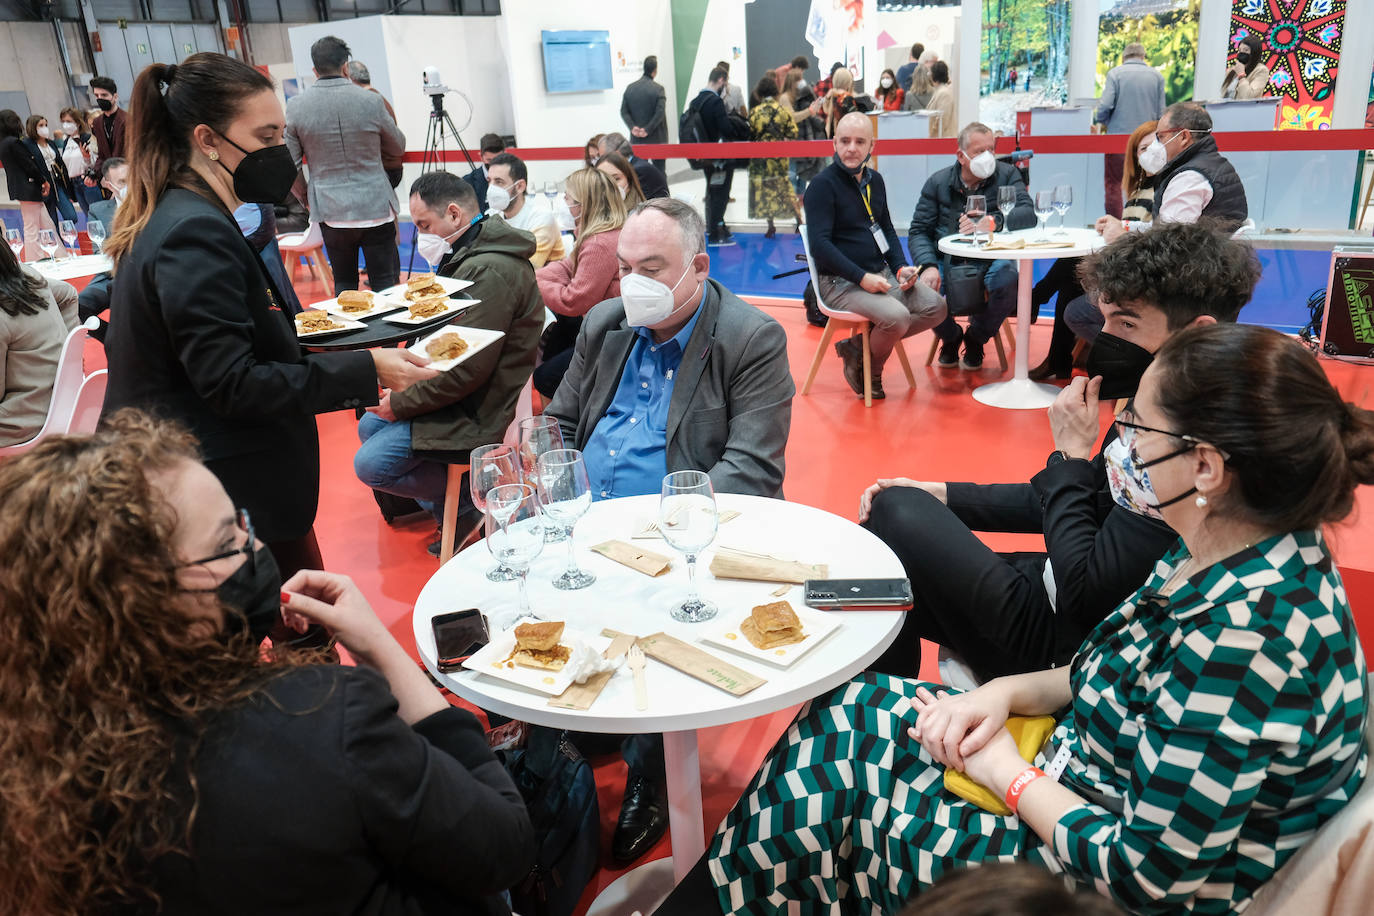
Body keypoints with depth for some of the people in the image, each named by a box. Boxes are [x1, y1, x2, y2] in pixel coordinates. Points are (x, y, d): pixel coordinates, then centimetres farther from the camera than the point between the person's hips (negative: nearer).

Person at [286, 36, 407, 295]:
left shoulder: (296, 107, -3)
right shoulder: (372, 101, -7)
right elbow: (398, 147, 9)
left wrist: (307, 199, 19)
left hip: (330, 211, 1)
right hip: (375, 207, -1)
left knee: (343, 285, 12)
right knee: (384, 283, 5)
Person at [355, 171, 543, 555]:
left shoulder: (490, 272, -25)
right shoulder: (468, 256, 9)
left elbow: (467, 370, -27)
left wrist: (400, 404, -15)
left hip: (480, 413, -11)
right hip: (457, 396, 11)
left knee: (369, 464, -11)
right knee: (369, 426, 17)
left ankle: (467, 506, 3)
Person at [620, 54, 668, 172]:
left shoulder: (630, 88, 3)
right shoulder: (658, 89, -10)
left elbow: (624, 111, 0)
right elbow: (660, 113, -17)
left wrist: (632, 127, -5)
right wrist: (648, 130, -13)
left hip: (637, 140, 4)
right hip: (656, 140, -3)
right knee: (659, 172, 5)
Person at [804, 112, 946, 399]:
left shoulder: (875, 181, 14)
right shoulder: (822, 185, -10)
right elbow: (820, 244, -17)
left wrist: (901, 268, 5)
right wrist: (862, 278, -22)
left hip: (882, 273, 8)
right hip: (841, 282, -8)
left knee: (935, 307, -7)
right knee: (896, 317, -29)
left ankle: (857, 345, -1)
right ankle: (868, 373, 1)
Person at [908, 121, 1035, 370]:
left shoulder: (1007, 174, 5)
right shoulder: (938, 182, 7)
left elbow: (1028, 214, -11)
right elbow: (918, 231, 0)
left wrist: (994, 222, -32)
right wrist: (928, 266, -21)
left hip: (991, 259, 0)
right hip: (947, 260, 1)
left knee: (1008, 280, -35)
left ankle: (975, 339, -1)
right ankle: (950, 336, 8)